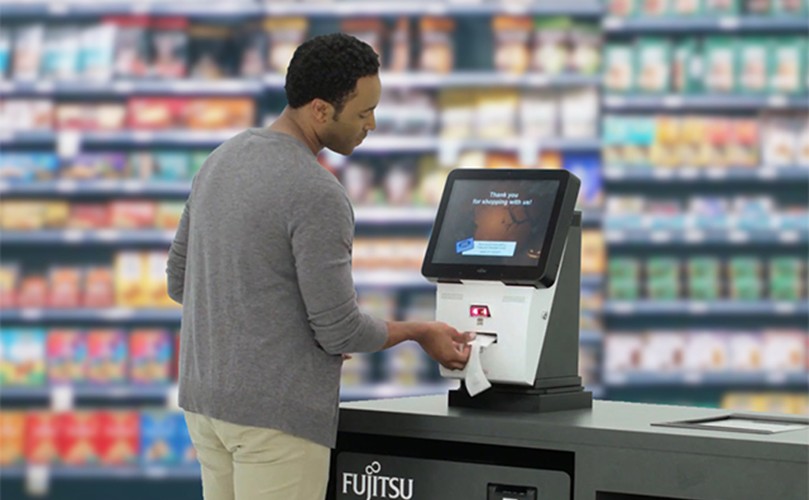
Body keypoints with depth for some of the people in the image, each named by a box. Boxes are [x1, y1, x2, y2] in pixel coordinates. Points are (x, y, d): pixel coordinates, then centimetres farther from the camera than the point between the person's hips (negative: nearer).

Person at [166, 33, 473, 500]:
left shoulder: (223, 160, 8)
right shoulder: (317, 194, -19)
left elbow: (180, 278, 16)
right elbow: (340, 331, -16)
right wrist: (420, 332, 1)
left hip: (207, 396, 9)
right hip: (277, 414, -9)